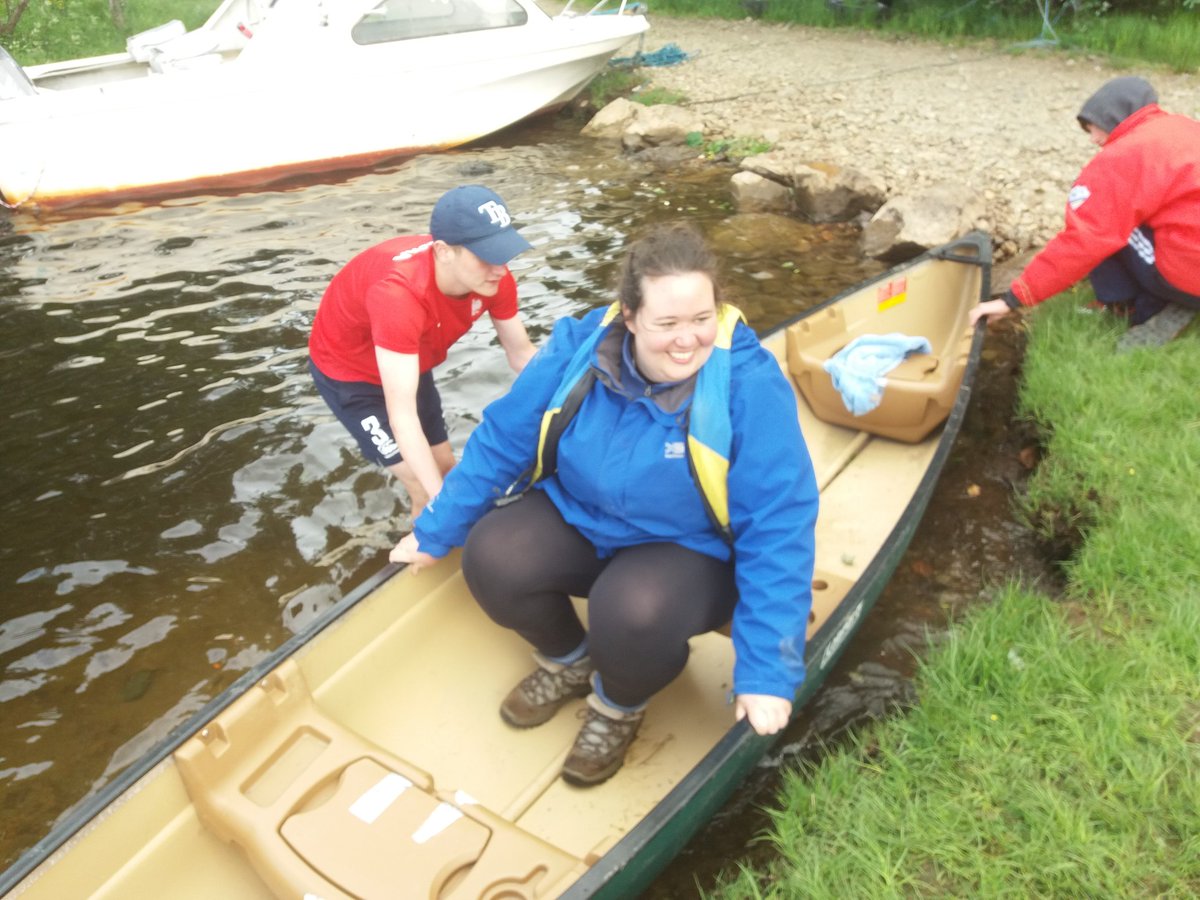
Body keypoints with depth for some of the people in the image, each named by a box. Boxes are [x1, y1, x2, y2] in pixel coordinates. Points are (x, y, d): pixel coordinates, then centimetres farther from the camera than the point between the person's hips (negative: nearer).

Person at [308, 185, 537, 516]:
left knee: (446, 468, 15)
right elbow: (401, 414, -44)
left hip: (410, 361, 6)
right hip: (347, 370, -6)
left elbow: (521, 353, -8)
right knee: (428, 491, -8)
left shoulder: (493, 277, -24)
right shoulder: (399, 293, -44)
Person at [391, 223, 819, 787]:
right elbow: (501, 440, -4)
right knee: (490, 558, -21)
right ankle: (568, 661, 12)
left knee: (630, 612, -35)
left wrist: (767, 670, -26)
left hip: (691, 550, -3)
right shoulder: (579, 348, -15)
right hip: (577, 518, 4)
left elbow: (778, 529, -24)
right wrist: (434, 532, 4)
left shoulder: (750, 385, -25)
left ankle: (621, 705, 5)